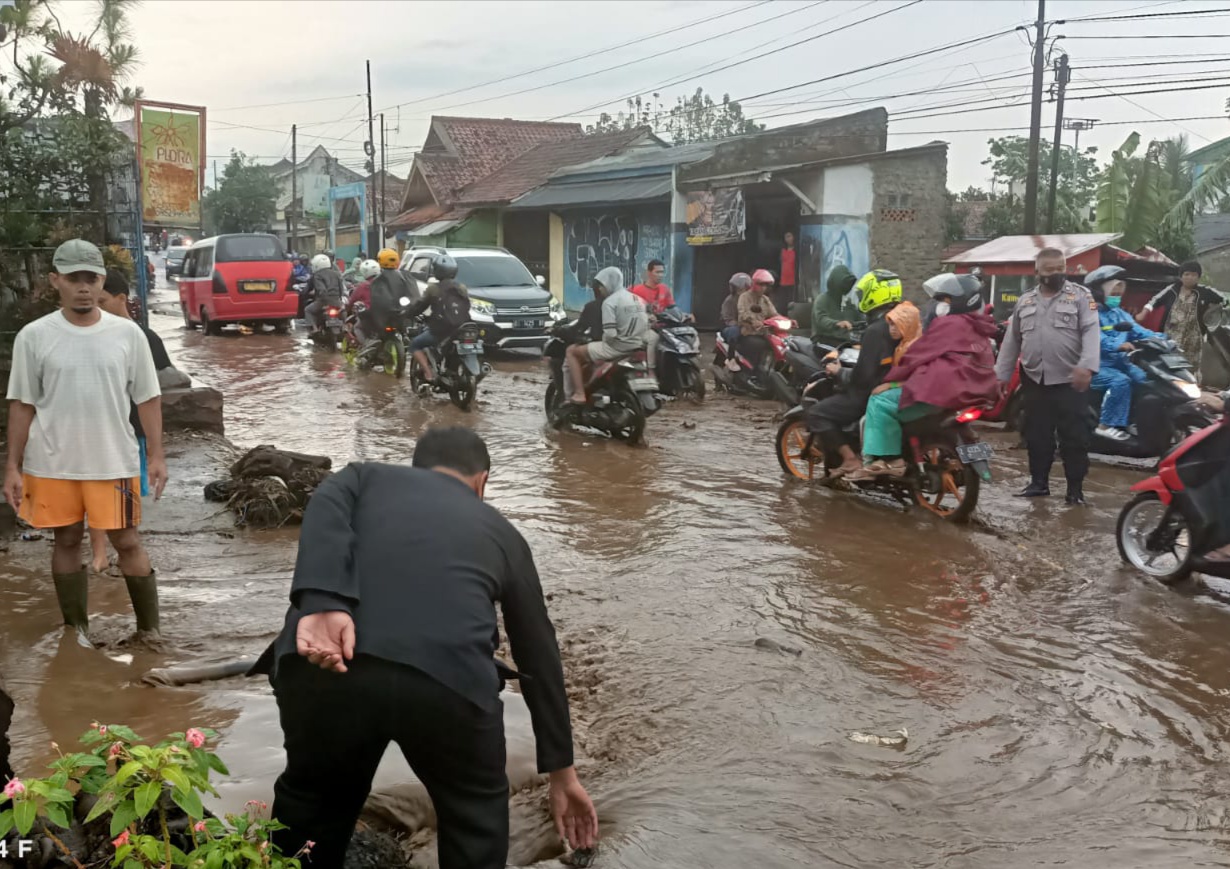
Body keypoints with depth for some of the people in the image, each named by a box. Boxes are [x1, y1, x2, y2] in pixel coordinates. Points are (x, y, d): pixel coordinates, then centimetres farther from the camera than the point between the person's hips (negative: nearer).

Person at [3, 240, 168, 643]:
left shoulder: (127, 333, -2)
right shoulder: (33, 336, -2)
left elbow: (148, 397, 3)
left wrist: (156, 455, -2)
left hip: (115, 462, -1)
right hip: (51, 464, 1)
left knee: (127, 542, 3)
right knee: (67, 542, 12)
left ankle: (150, 630, 14)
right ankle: (76, 632, 25)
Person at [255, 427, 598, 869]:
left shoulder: (365, 475, 31)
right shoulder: (501, 531, 32)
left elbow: (325, 510, 5)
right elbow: (539, 654, 37)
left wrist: (323, 605, -11)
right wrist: (561, 771, 45)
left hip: (322, 666, 1)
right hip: (448, 678, 0)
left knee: (312, 797, 32)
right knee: (475, 810, 30)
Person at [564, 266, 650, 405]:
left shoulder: (610, 302, -12)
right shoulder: (637, 299, 12)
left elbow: (610, 334, -21)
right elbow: (647, 327, 11)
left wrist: (603, 339, 0)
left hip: (618, 347, -9)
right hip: (638, 347, 9)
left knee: (572, 351, 4)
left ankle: (579, 393, -6)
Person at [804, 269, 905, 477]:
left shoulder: (875, 331, -22)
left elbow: (862, 376, -24)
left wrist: (839, 372, -8)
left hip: (874, 392, -10)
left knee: (816, 413, -8)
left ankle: (850, 459, -15)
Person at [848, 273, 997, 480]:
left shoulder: (949, 324, -6)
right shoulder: (978, 328, 23)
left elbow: (918, 354, -6)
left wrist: (888, 380, 2)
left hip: (943, 392, -11)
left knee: (881, 401, -8)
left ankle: (885, 459, -15)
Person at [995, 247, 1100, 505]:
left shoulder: (1080, 296, 0)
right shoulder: (1024, 301, 13)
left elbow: (1091, 332, -12)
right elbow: (1011, 340, 17)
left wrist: (1087, 366, -27)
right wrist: (1001, 374, 13)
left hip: (1070, 381, -4)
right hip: (1034, 380, 4)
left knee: (1074, 437, -1)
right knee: (1037, 435, 11)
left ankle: (1075, 488, 6)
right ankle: (1039, 482, 23)